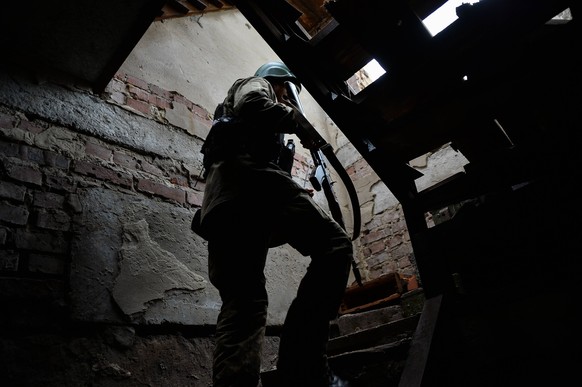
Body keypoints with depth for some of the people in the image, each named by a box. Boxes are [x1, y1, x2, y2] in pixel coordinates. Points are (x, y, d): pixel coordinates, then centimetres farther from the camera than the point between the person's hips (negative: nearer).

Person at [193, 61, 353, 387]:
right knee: (334, 244, -17)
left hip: (222, 195, 9)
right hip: (246, 174, -9)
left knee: (243, 301, -6)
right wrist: (297, 121, 7)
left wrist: (296, 195, 31)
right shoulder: (255, 85, 24)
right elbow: (251, 105, -5)